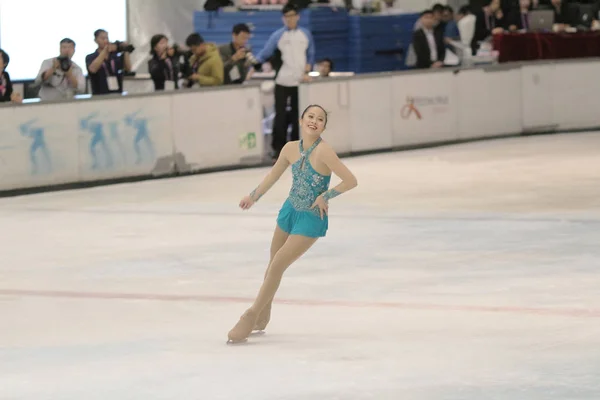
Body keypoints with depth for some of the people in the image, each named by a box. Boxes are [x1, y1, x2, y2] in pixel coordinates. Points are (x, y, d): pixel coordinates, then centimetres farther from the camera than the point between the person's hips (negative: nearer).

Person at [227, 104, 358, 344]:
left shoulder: (323, 151, -24)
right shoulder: (290, 148, -6)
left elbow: (351, 181, -26)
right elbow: (274, 175, 12)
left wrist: (325, 196, -19)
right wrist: (253, 197, 18)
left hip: (311, 218, -7)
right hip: (290, 211, 7)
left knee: (278, 265, -10)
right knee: (274, 263, 20)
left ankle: (251, 317, 2)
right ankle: (263, 314, 41)